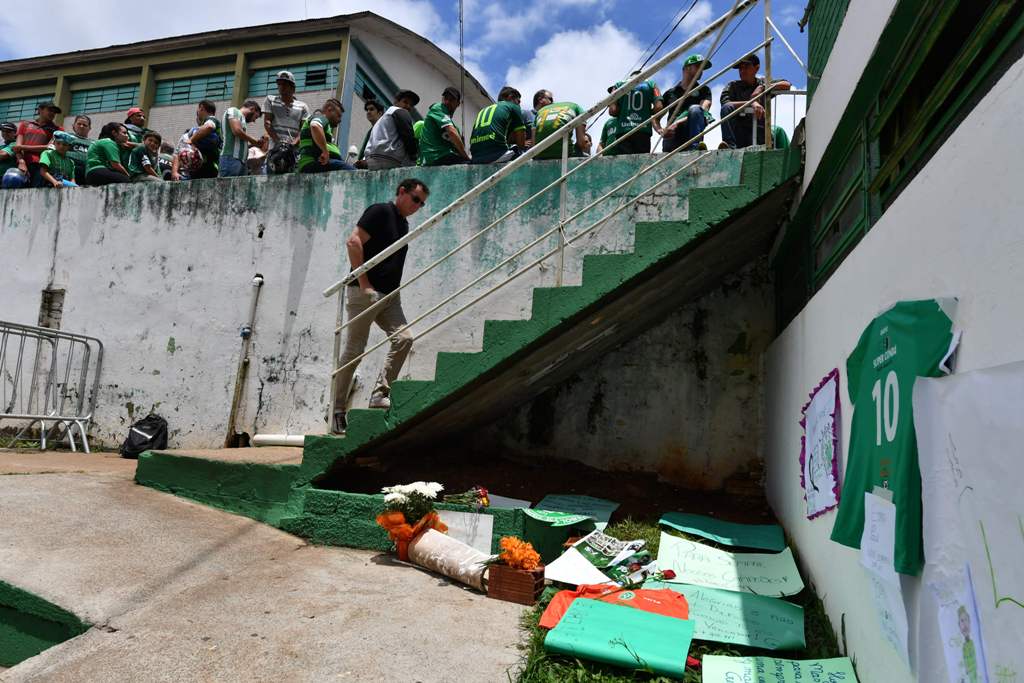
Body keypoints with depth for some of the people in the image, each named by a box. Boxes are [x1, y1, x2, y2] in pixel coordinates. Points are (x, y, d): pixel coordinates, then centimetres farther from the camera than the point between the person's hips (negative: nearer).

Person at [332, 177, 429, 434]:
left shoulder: (404, 225, 19)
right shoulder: (380, 211, -5)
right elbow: (353, 242, -15)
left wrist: (394, 292, 15)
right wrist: (363, 284, -17)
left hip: (389, 296, 8)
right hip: (365, 293, -7)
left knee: (404, 338, -9)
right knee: (354, 350, -3)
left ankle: (380, 395, -2)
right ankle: (338, 411, 7)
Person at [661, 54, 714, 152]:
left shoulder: (703, 90, 20)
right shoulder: (670, 93, 24)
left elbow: (703, 111, 0)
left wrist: (678, 123, -15)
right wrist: (660, 130, -1)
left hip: (692, 131, -1)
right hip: (673, 135, 1)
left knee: (694, 109, -30)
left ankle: (694, 148, -41)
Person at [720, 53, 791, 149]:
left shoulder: (763, 83, 17)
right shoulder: (733, 86, 13)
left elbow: (787, 85, 3)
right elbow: (725, 103, -9)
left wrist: (762, 87, -8)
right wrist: (751, 103, -20)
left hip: (759, 131, 1)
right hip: (738, 132, 0)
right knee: (727, 108, -25)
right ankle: (730, 147, -38)